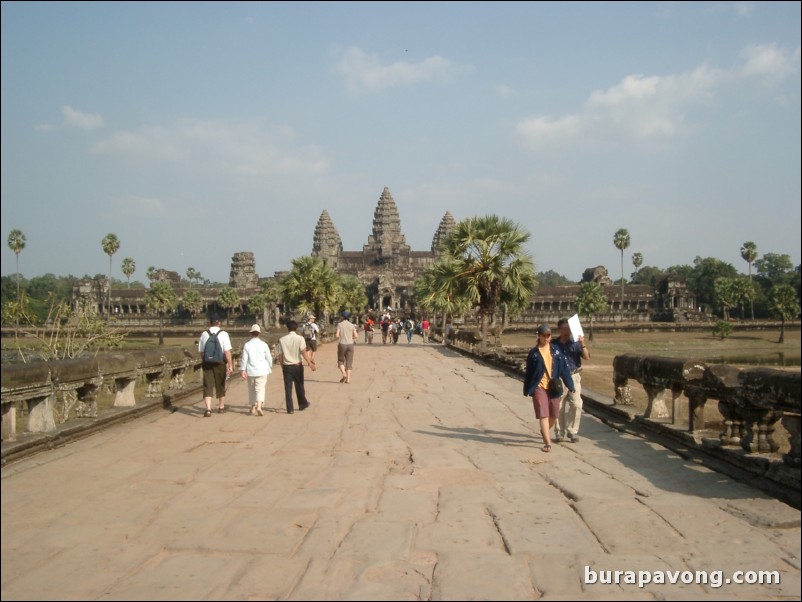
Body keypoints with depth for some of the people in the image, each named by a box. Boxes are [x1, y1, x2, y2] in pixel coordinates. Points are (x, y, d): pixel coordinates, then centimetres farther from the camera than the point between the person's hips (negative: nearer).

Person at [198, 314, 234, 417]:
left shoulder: (204, 334, 1)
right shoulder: (223, 334, -8)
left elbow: (201, 351, 6)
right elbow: (227, 351, -13)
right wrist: (230, 365, -10)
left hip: (207, 363, 1)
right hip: (220, 363, -1)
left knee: (208, 386, 1)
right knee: (220, 385, 15)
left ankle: (208, 409, -14)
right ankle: (221, 407, 31)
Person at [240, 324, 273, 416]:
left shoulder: (247, 345, -4)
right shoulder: (263, 344, -4)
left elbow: (244, 358, -6)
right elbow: (269, 358, 2)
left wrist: (243, 370, -1)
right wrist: (270, 367, 18)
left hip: (250, 371, 1)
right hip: (262, 370, -1)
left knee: (252, 389, 14)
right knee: (260, 388, -2)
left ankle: (253, 408, 22)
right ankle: (259, 406, -22)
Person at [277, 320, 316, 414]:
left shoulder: (282, 340, -1)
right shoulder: (300, 338, -8)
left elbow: (280, 355, 1)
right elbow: (304, 352, -17)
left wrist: (282, 366, 13)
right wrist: (310, 364, -19)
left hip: (286, 366, 1)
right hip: (297, 365, -1)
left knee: (288, 388, 4)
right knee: (299, 386, 15)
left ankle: (289, 409, 3)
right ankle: (302, 404, 31)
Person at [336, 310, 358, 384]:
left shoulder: (340, 324, -4)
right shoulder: (352, 325, 4)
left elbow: (337, 335, -12)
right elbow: (355, 336, 0)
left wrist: (339, 339, 10)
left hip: (342, 344, -2)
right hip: (350, 344, 2)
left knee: (340, 361, 13)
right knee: (349, 362, 5)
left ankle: (344, 374, -10)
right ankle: (348, 379, 0)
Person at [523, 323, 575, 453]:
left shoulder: (556, 351, 4)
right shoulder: (533, 352, 0)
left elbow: (564, 369, 4)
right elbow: (528, 372, 5)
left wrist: (570, 385, 0)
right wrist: (526, 389, 7)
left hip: (554, 387, 3)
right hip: (539, 387, -3)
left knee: (554, 415, 11)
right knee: (543, 415, -9)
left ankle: (544, 432, 41)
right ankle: (548, 443, -6)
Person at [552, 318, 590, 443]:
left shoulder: (575, 343, 2)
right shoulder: (554, 344, 1)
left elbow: (587, 357, -5)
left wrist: (583, 344, -20)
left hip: (574, 377, 0)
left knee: (576, 405, -5)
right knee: (559, 407, 4)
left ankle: (572, 431, 8)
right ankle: (560, 433, 15)